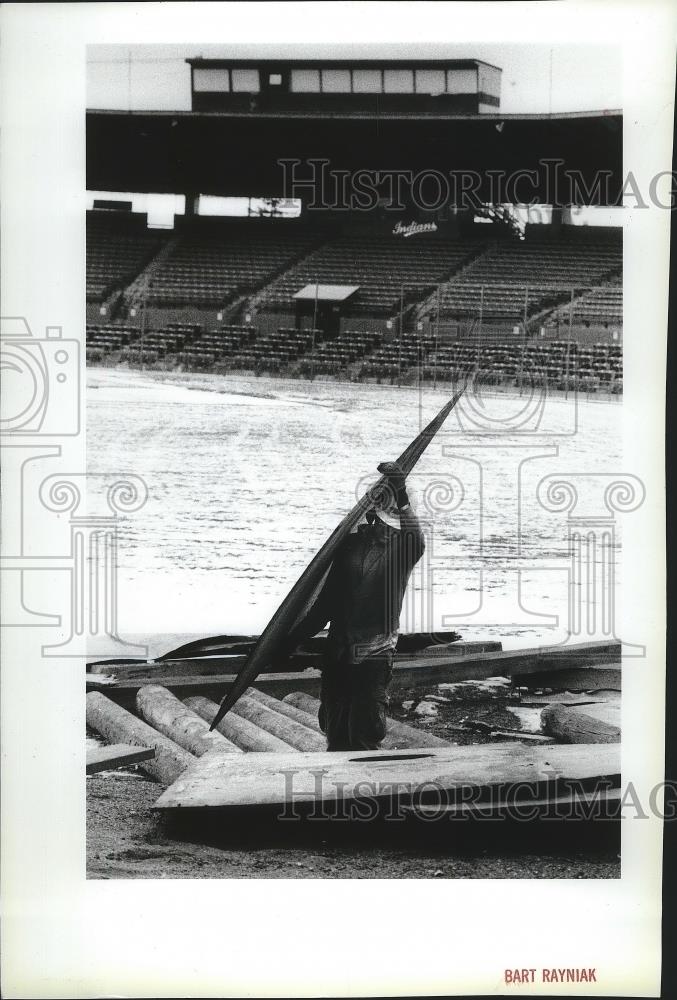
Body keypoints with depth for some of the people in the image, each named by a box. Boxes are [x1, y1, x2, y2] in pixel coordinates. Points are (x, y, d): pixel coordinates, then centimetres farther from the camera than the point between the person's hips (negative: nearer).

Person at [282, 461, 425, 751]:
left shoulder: (401, 545, -2)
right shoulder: (352, 543, 11)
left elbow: (416, 541, -29)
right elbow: (328, 599, 16)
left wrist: (401, 497, -43)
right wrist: (293, 639, 14)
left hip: (374, 656, -5)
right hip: (338, 652, 5)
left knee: (364, 737, -9)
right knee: (335, 735, 9)